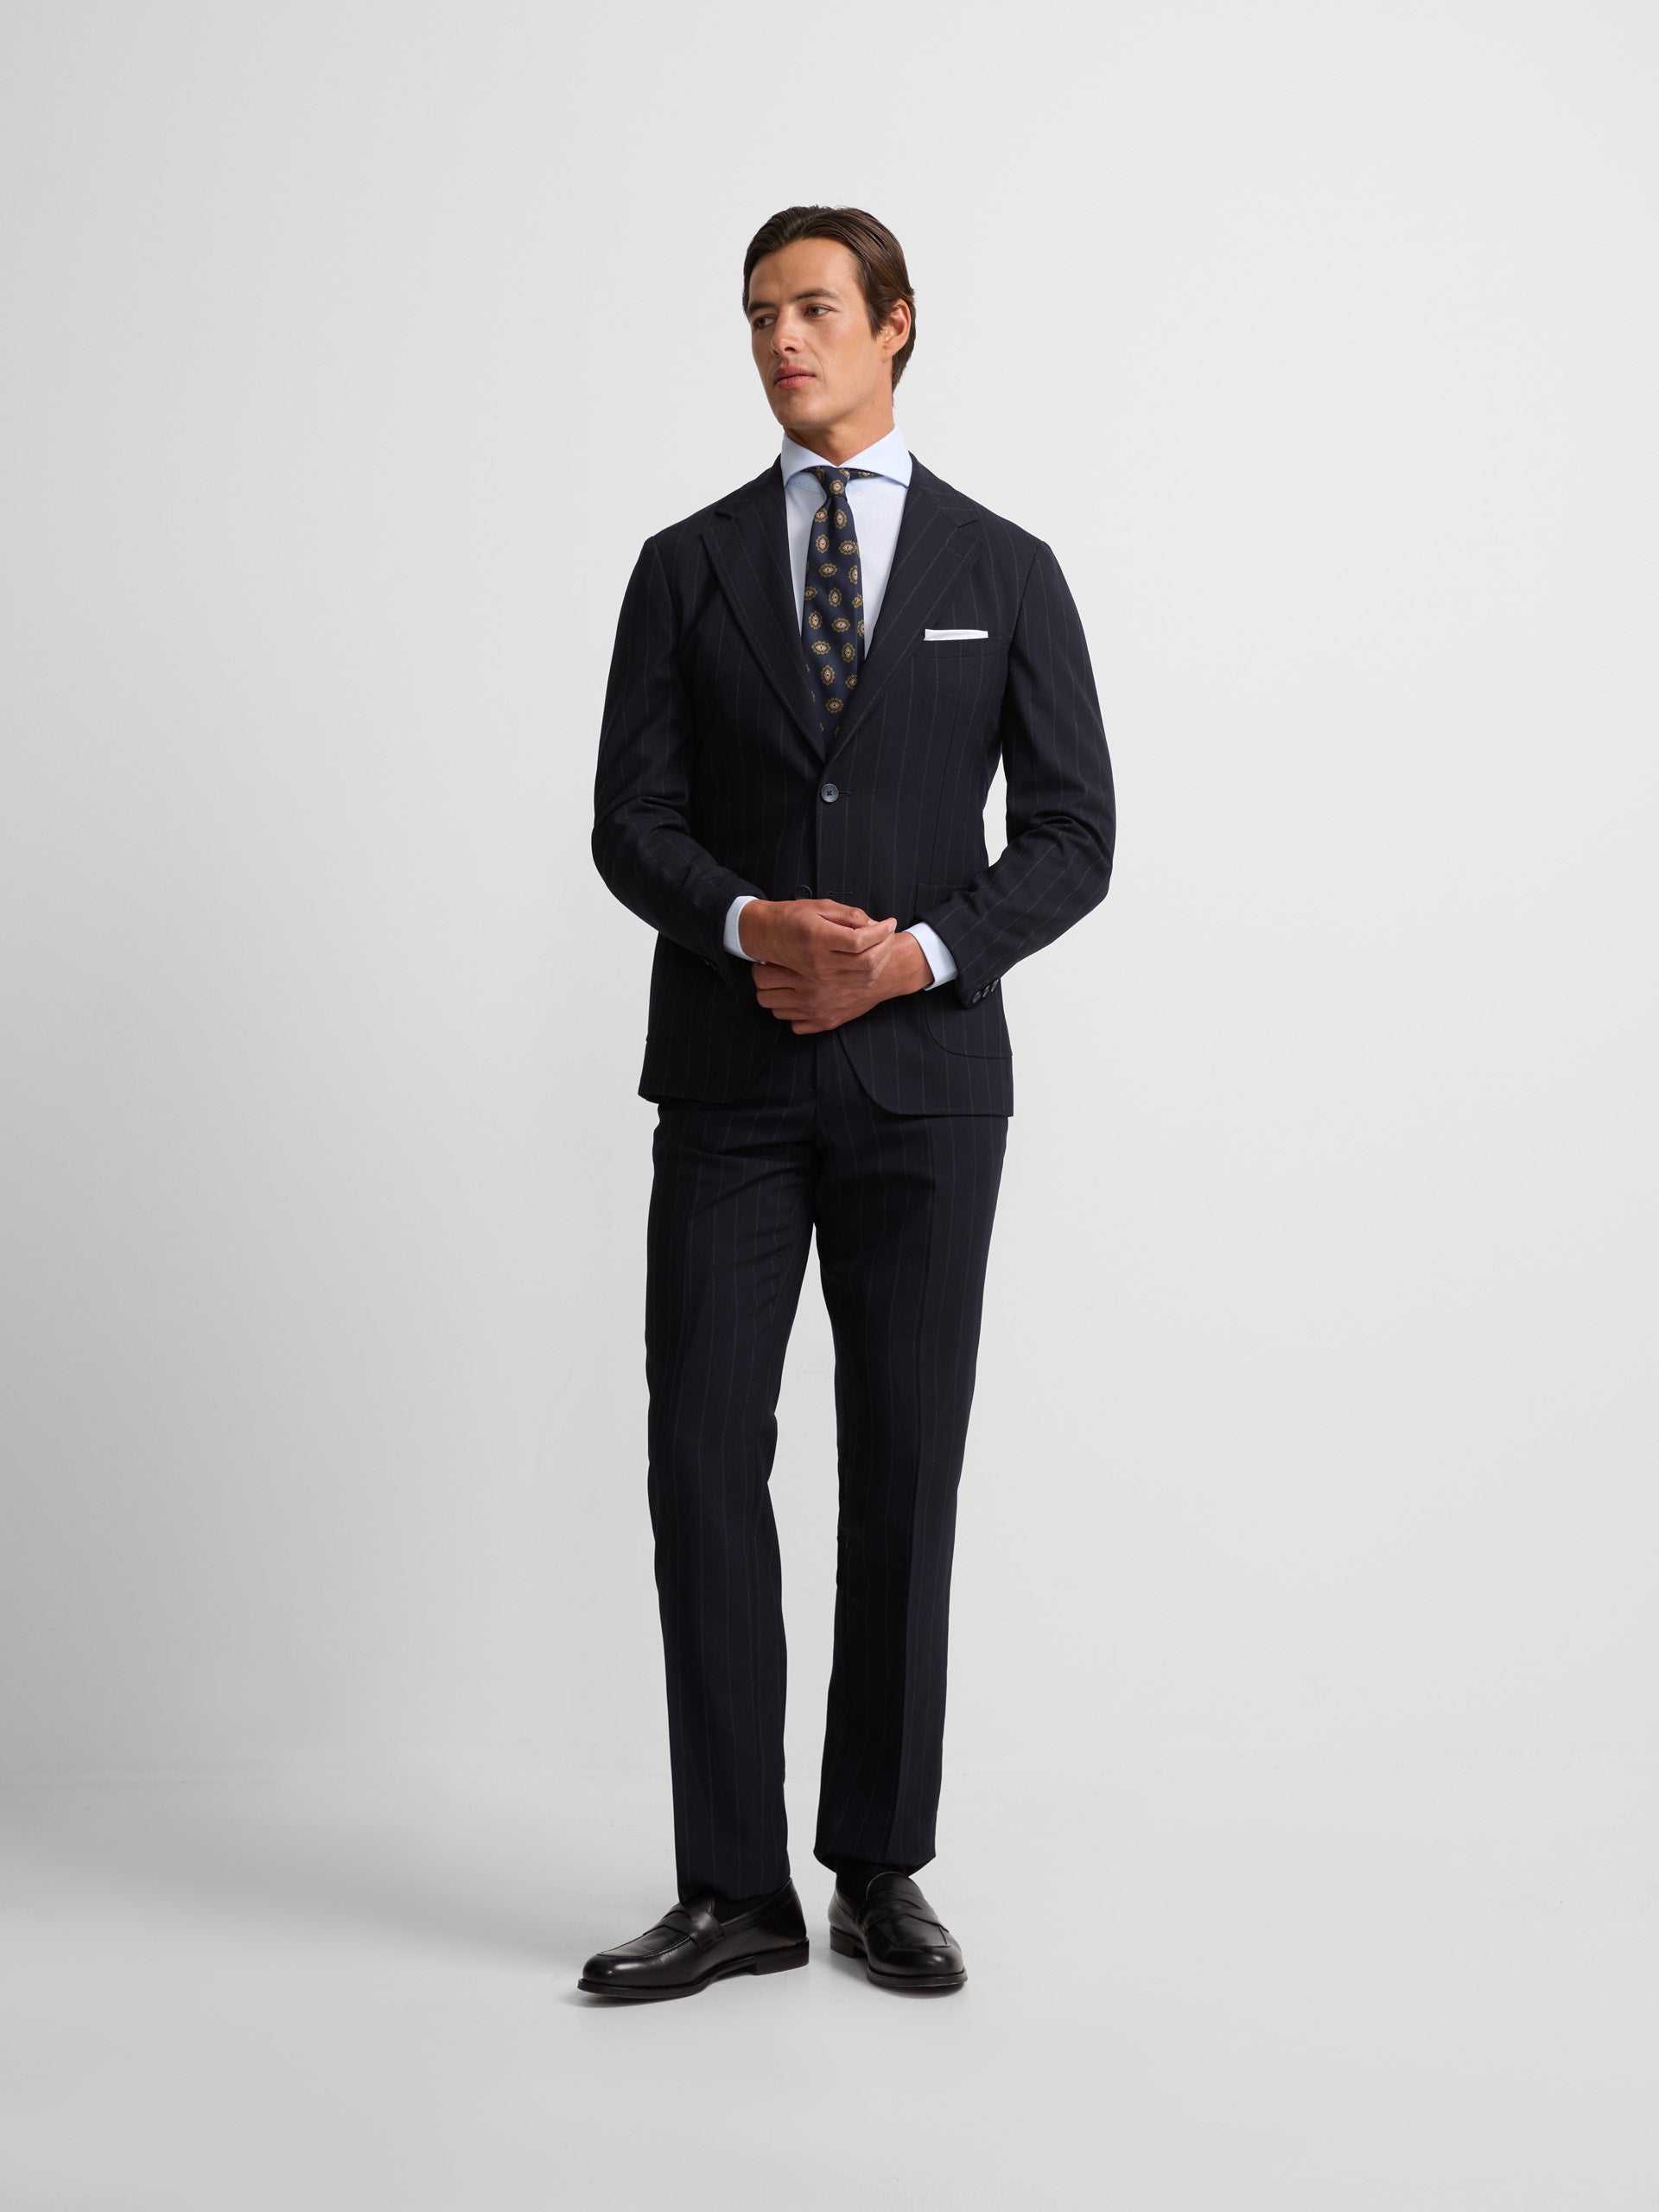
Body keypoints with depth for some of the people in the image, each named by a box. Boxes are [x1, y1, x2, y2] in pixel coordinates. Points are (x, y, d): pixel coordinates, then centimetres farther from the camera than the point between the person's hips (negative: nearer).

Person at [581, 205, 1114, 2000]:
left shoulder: (1005, 571, 6)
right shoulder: (686, 568, 8)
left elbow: (1073, 836, 2)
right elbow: (630, 826, 2)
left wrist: (915, 955, -14)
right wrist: (758, 926, -18)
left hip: (925, 1076, 0)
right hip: (729, 1082, 1)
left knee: (904, 1469, 4)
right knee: (705, 1462, -4)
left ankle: (880, 1870, 16)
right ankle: (735, 1891, 5)